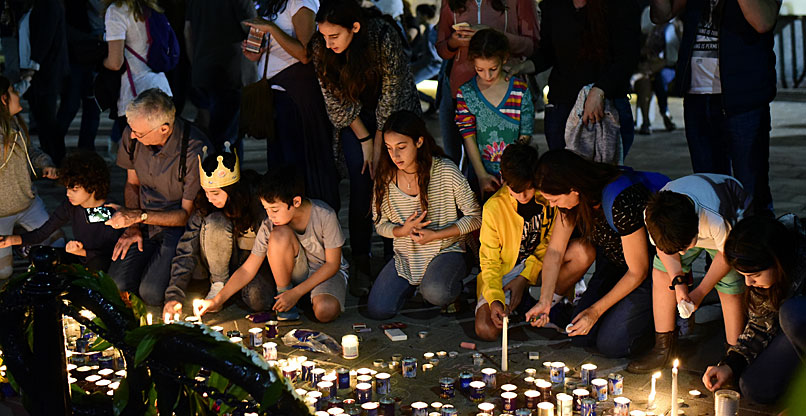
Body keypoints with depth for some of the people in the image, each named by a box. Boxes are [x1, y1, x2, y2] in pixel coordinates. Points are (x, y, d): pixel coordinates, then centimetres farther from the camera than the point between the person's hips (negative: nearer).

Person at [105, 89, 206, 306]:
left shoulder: (195, 150, -24)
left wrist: (140, 216, -21)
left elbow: (187, 214, -14)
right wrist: (132, 226, -1)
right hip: (145, 223, 5)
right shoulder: (131, 135, -8)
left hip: (181, 225, -5)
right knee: (118, 284, -15)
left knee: (152, 293, -23)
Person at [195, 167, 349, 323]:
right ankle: (282, 294, -10)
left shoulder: (325, 216, -25)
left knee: (325, 312, -38)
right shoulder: (269, 225, -17)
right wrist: (216, 301, -19)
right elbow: (247, 270, -10)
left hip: (327, 272, -2)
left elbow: (332, 264, -17)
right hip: (298, 272, 2)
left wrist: (296, 293, -22)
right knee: (280, 234, -29)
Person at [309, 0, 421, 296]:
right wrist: (364, 139, -12)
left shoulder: (384, 37, -31)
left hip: (394, 114, -1)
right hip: (354, 118, 2)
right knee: (361, 188, -7)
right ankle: (361, 265, 0)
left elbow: (390, 95, -22)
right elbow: (336, 101, -10)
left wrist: (379, 146, -16)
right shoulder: (320, 49, -22)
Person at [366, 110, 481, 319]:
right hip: (405, 256, 4)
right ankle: (413, 283, 17)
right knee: (377, 310, -14)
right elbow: (380, 224, 5)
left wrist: (434, 235, -19)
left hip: (445, 250, -4)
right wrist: (403, 230, -18)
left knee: (435, 293, -35)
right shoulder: (385, 177, -6)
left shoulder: (446, 172, -16)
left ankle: (455, 285, 3)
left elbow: (475, 218, -9)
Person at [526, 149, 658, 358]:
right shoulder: (573, 199, -14)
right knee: (581, 337, -4)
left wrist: (596, 311, -19)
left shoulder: (621, 201, -35)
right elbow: (555, 250, -4)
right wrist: (545, 300, -16)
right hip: (612, 262, 7)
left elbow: (638, 272, -24)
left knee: (611, 344, -13)